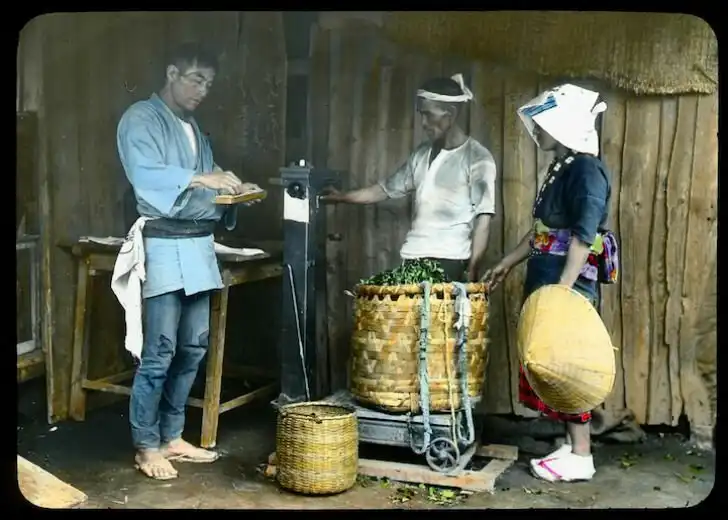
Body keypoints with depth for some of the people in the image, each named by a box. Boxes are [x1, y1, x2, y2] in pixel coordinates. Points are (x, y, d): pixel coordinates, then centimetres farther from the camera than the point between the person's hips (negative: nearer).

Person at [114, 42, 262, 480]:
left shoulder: (194, 129, 21)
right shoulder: (141, 119, -3)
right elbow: (145, 175, -19)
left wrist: (233, 192, -1)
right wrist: (202, 179, -27)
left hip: (199, 244, 8)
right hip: (164, 244, -8)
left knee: (194, 347, 10)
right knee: (159, 351, -6)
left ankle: (172, 436, 21)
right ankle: (146, 446, 6)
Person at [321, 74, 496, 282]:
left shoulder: (477, 158, -5)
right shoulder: (422, 152, 13)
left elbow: (483, 220, -9)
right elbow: (388, 188, 24)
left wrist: (472, 273, -14)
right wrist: (343, 197, 21)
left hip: (450, 263, -5)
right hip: (413, 258, 6)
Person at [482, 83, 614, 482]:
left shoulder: (586, 171, -14)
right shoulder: (560, 169, 15)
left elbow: (583, 237, -21)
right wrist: (507, 264, 27)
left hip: (570, 287, -9)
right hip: (548, 283, 9)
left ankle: (580, 457, 8)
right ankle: (571, 446, 23)